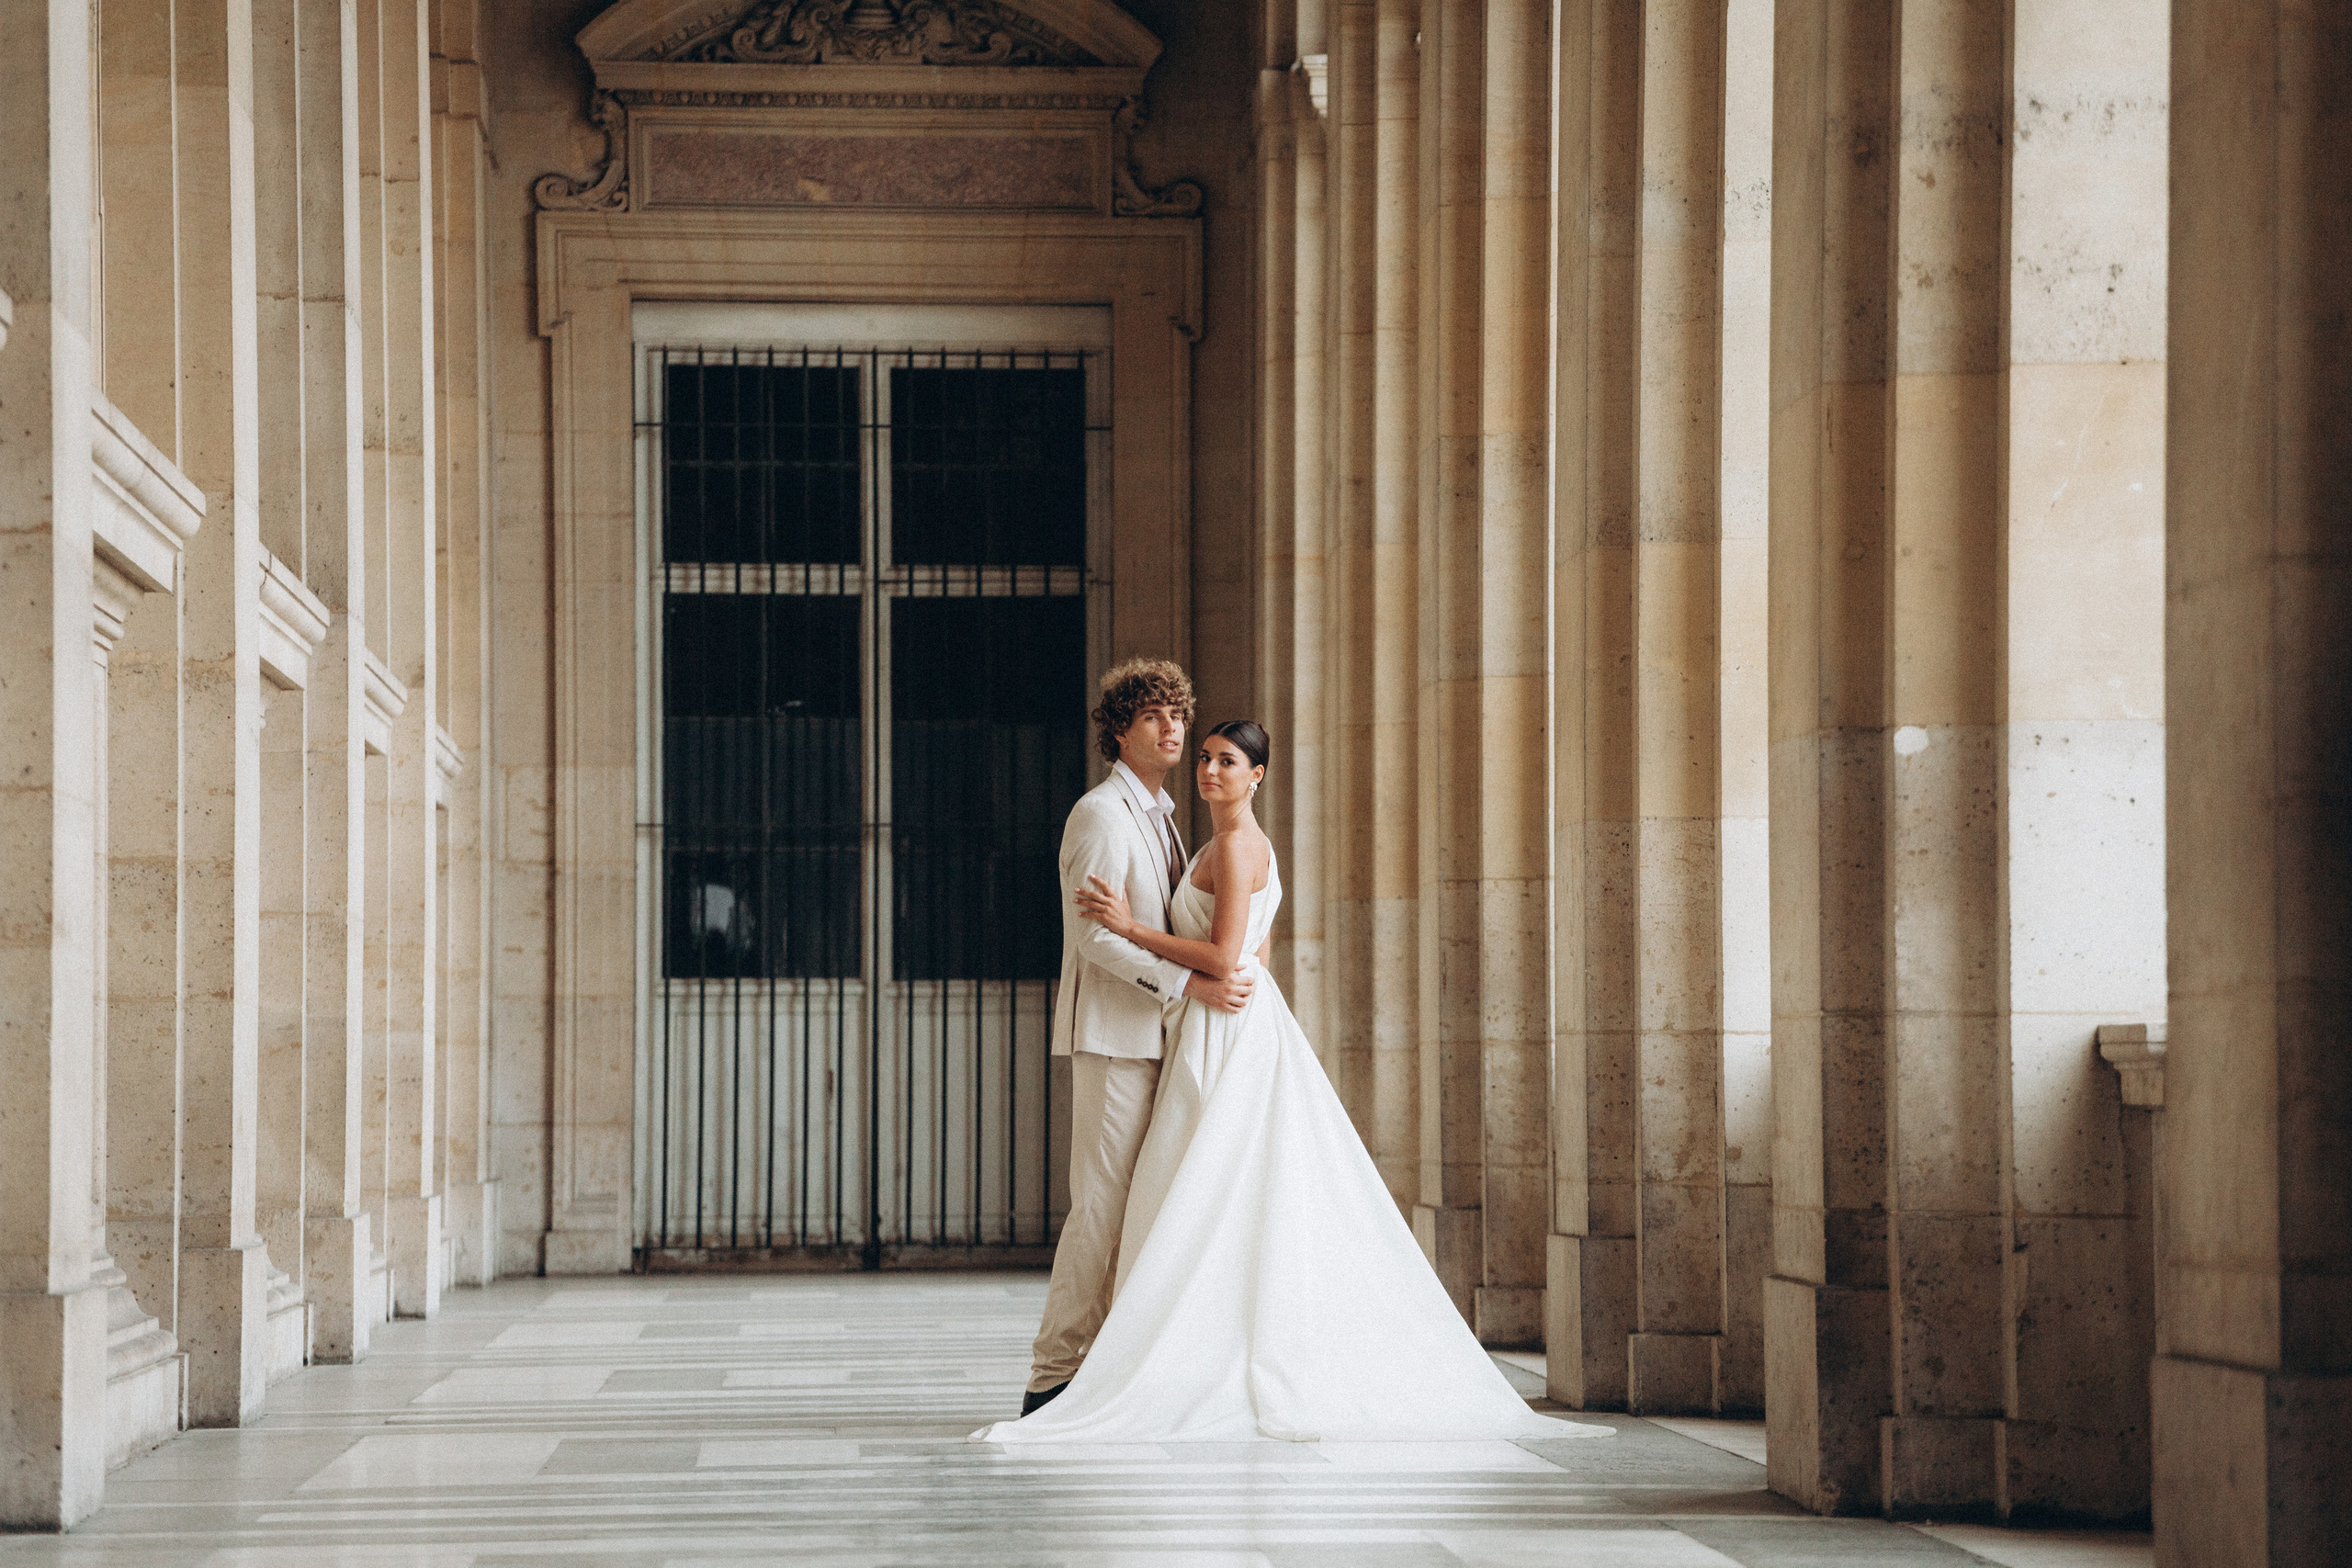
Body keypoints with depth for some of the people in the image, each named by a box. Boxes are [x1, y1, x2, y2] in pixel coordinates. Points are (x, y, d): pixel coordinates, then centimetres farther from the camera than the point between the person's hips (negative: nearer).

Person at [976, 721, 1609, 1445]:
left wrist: (1130, 927, -16)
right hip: (1239, 1028, 10)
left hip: (1229, 1040, -10)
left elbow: (1223, 958, -19)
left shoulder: (1235, 845, -12)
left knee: (1206, 1207, -10)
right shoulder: (1246, 845, 18)